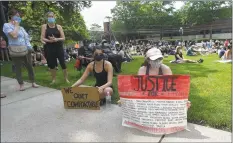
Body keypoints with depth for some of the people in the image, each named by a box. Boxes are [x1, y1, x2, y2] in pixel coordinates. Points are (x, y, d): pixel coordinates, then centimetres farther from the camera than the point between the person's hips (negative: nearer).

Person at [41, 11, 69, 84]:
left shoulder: (59, 26, 4)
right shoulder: (44, 26, 4)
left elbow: (63, 38, -1)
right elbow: (42, 38, -2)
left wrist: (56, 39, -19)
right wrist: (49, 40, -20)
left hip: (59, 47, 0)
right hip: (50, 48, 1)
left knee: (63, 63, -1)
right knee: (51, 64, 7)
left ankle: (66, 79, 12)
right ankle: (53, 79, 22)